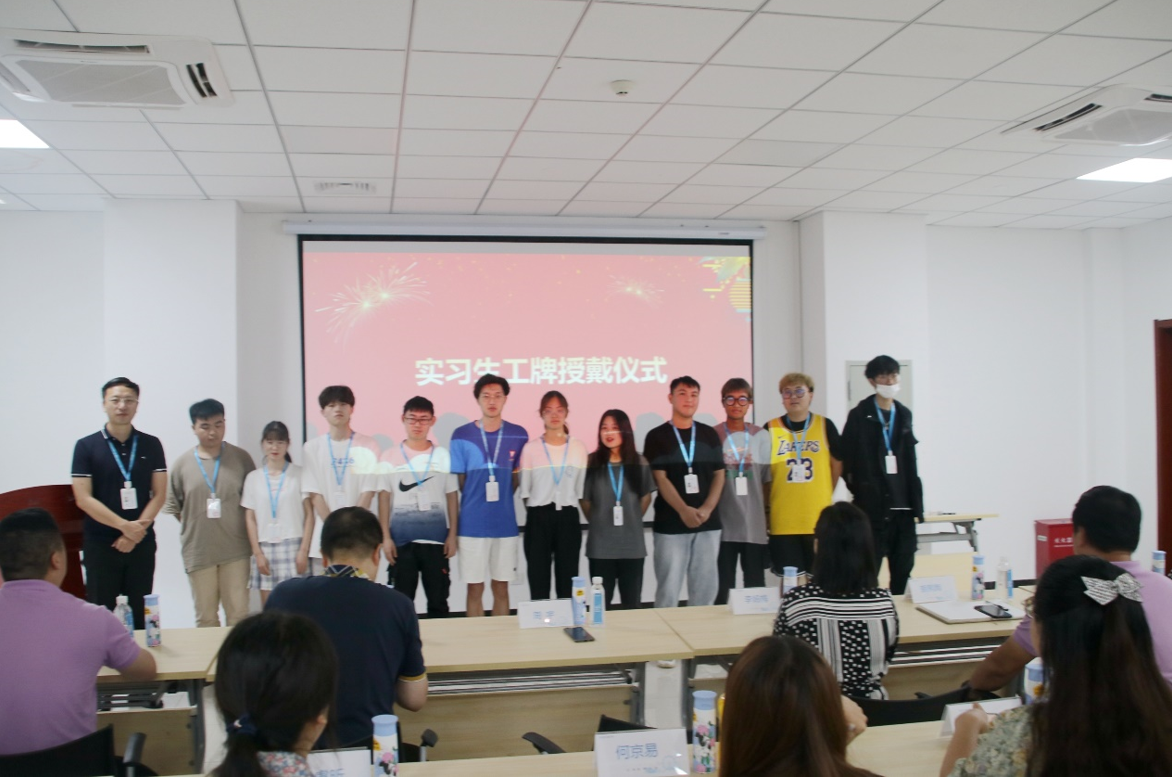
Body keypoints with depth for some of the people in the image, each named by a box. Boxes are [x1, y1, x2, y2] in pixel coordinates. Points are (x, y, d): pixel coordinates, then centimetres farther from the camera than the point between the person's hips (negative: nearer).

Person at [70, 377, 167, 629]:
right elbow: (83, 499, -7)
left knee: (140, 616, 5)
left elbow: (159, 494, 2)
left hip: (142, 544, 2)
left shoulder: (151, 445, 5)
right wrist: (125, 526, -14)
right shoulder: (86, 446, 0)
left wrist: (136, 531, -11)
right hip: (100, 545, -2)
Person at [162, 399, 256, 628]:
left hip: (235, 550, 0)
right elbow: (173, 506, 9)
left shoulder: (241, 458, 1)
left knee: (238, 614, 4)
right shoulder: (182, 465, 1)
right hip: (198, 552, 1)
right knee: (205, 618, 11)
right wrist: (196, 524, 2)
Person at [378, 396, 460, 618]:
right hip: (402, 539, 0)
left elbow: (452, 498, 7)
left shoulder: (443, 456, 5)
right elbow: (383, 499, 3)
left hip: (436, 539, 1)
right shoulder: (390, 456, 3)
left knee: (438, 601, 6)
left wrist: (452, 535, 2)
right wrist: (385, 537, -2)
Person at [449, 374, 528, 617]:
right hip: (473, 524, -1)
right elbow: (459, 482, 4)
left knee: (501, 588, 10)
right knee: (475, 587, 5)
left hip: (506, 523, 2)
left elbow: (520, 480, 10)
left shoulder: (518, 435, 3)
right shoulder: (461, 436, -2)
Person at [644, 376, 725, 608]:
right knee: (668, 591, -2)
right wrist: (684, 510, -19)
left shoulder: (709, 435, 11)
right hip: (670, 524, -3)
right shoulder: (657, 437, 1)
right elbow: (660, 478, -7)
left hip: (708, 522, 3)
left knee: (705, 589, 7)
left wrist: (707, 508, -8)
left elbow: (719, 474, 8)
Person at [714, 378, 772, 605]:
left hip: (755, 524, 2)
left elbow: (768, 480, 10)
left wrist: (769, 513, 8)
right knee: (723, 587, 1)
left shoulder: (761, 436, 6)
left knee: (755, 585, 7)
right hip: (724, 524, -2)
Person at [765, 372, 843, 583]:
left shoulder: (825, 426, 3)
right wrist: (766, 509, 4)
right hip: (782, 522, -1)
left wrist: (825, 496, 9)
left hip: (819, 519, 1)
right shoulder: (771, 429, 1)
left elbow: (837, 463, 11)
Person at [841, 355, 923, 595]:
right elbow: (847, 460, -4)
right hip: (873, 506, -5)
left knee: (903, 570, 9)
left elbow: (911, 463, 15)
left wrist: (916, 503, 12)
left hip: (903, 505, 5)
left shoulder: (904, 414, 13)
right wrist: (859, 491, -8)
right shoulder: (860, 416, -3)